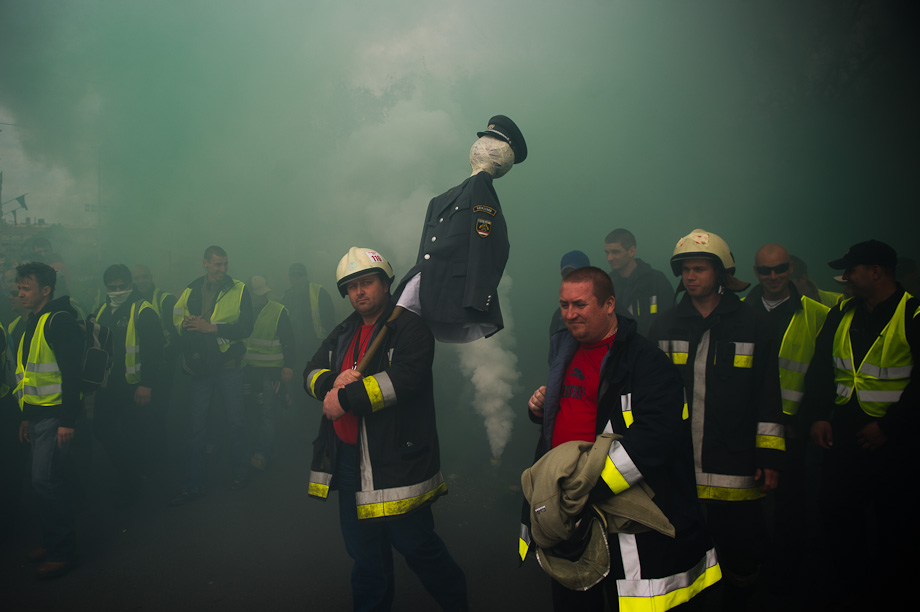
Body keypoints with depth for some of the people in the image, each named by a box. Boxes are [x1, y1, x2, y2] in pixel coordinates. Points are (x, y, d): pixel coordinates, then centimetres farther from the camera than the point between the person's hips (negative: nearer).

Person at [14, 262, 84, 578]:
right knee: (48, 481, 14)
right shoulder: (33, 322, 16)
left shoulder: (60, 320, -14)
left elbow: (71, 372, -19)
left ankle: (62, 552, 2)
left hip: (56, 416, -9)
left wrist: (67, 420, -22)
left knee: (46, 480, -8)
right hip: (39, 415, 9)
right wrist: (27, 416, 22)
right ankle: (52, 542, 25)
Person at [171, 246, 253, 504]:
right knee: (196, 427, 6)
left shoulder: (239, 290, -2)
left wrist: (213, 327, -21)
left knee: (235, 422, 9)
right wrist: (187, 325, -16)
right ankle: (192, 485, 15)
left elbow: (245, 327, -11)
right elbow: (178, 322, 6)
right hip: (200, 368, 2)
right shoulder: (191, 291, 7)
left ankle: (239, 472, 29)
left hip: (229, 366, -2)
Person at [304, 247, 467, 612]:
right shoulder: (343, 334, 17)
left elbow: (405, 378, -23)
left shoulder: (410, 328, -8)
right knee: (364, 550, 18)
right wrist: (333, 381, -12)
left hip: (397, 461, -7)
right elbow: (312, 373, 12)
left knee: (417, 545, 4)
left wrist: (347, 397, -20)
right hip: (349, 459, 7)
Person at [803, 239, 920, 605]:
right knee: (836, 507, 9)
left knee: (890, 513, 13)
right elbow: (820, 367, 8)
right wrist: (818, 416, -2)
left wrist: (890, 427, -15)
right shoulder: (841, 314, 7)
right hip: (842, 434, 5)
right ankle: (848, 583, 29)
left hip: (889, 438, -5)